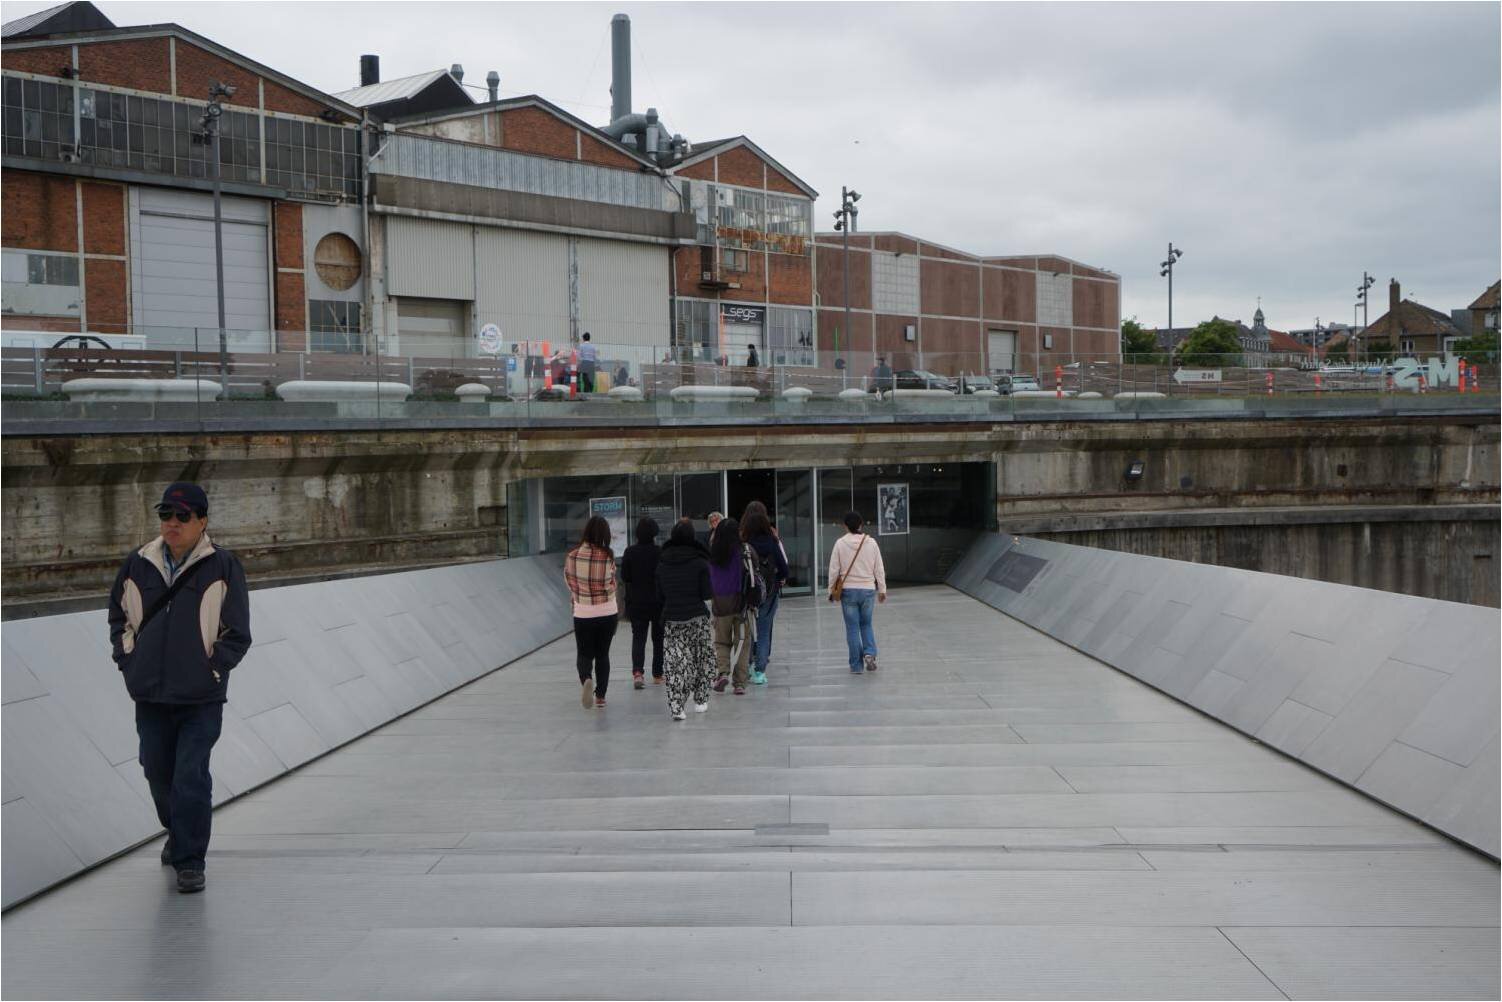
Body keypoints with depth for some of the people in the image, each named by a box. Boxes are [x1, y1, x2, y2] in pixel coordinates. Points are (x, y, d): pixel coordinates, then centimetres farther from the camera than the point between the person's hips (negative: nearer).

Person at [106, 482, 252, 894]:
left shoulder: (223, 567, -6)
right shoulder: (138, 565, 4)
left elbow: (237, 633, -2)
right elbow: (118, 616, 18)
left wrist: (211, 669, -6)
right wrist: (127, 660, 9)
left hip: (201, 697, -4)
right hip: (149, 694, 4)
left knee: (191, 777, -6)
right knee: (157, 771, 16)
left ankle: (190, 860, 5)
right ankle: (177, 834, 41)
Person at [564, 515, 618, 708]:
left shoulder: (572, 556, -9)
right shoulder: (607, 556, -14)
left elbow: (570, 582, 3)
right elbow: (611, 584, -4)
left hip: (583, 614, 0)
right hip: (608, 613, 0)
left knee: (585, 654, 9)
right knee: (603, 655, 14)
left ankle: (586, 679, -20)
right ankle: (600, 696, 16)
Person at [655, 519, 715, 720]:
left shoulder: (662, 564, 3)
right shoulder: (699, 562, -8)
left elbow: (660, 596, 7)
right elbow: (707, 594, -8)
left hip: (671, 619, 2)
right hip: (697, 618, -2)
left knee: (675, 662, 1)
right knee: (702, 659, 15)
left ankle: (675, 705, -10)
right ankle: (700, 701, 19)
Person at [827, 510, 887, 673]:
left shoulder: (840, 543, -7)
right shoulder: (871, 542, -3)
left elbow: (834, 570, -3)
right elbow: (879, 569, 2)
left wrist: (831, 590, 8)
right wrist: (882, 590, 12)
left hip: (848, 590, -1)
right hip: (868, 590, 1)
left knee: (852, 628, 6)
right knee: (866, 625, 18)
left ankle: (856, 665, 8)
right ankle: (869, 653, -4)